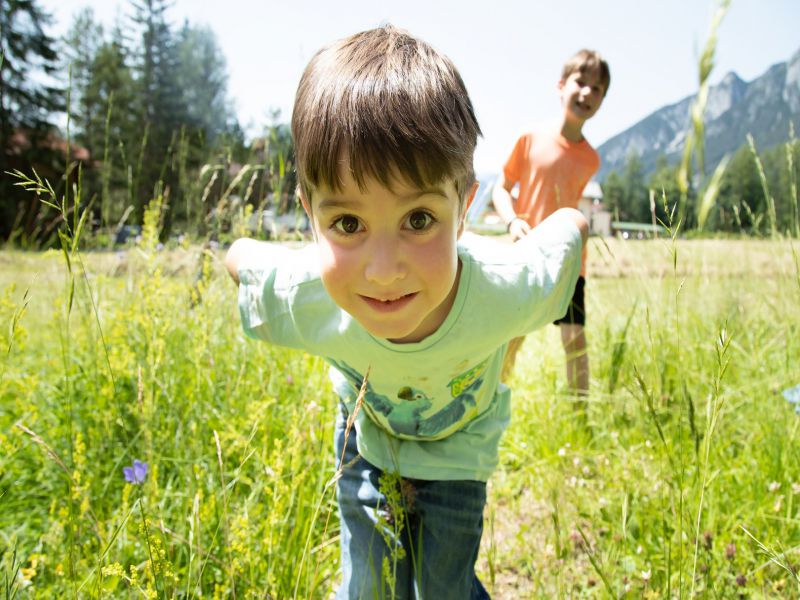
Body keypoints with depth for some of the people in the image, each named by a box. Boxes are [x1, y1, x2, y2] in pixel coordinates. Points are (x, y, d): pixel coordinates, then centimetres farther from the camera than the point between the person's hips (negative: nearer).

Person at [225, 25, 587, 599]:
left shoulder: (507, 290, -40)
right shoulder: (302, 300, -37)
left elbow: (571, 224, -17)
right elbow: (239, 255, -13)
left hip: (458, 448, 0)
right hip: (367, 438, 1)